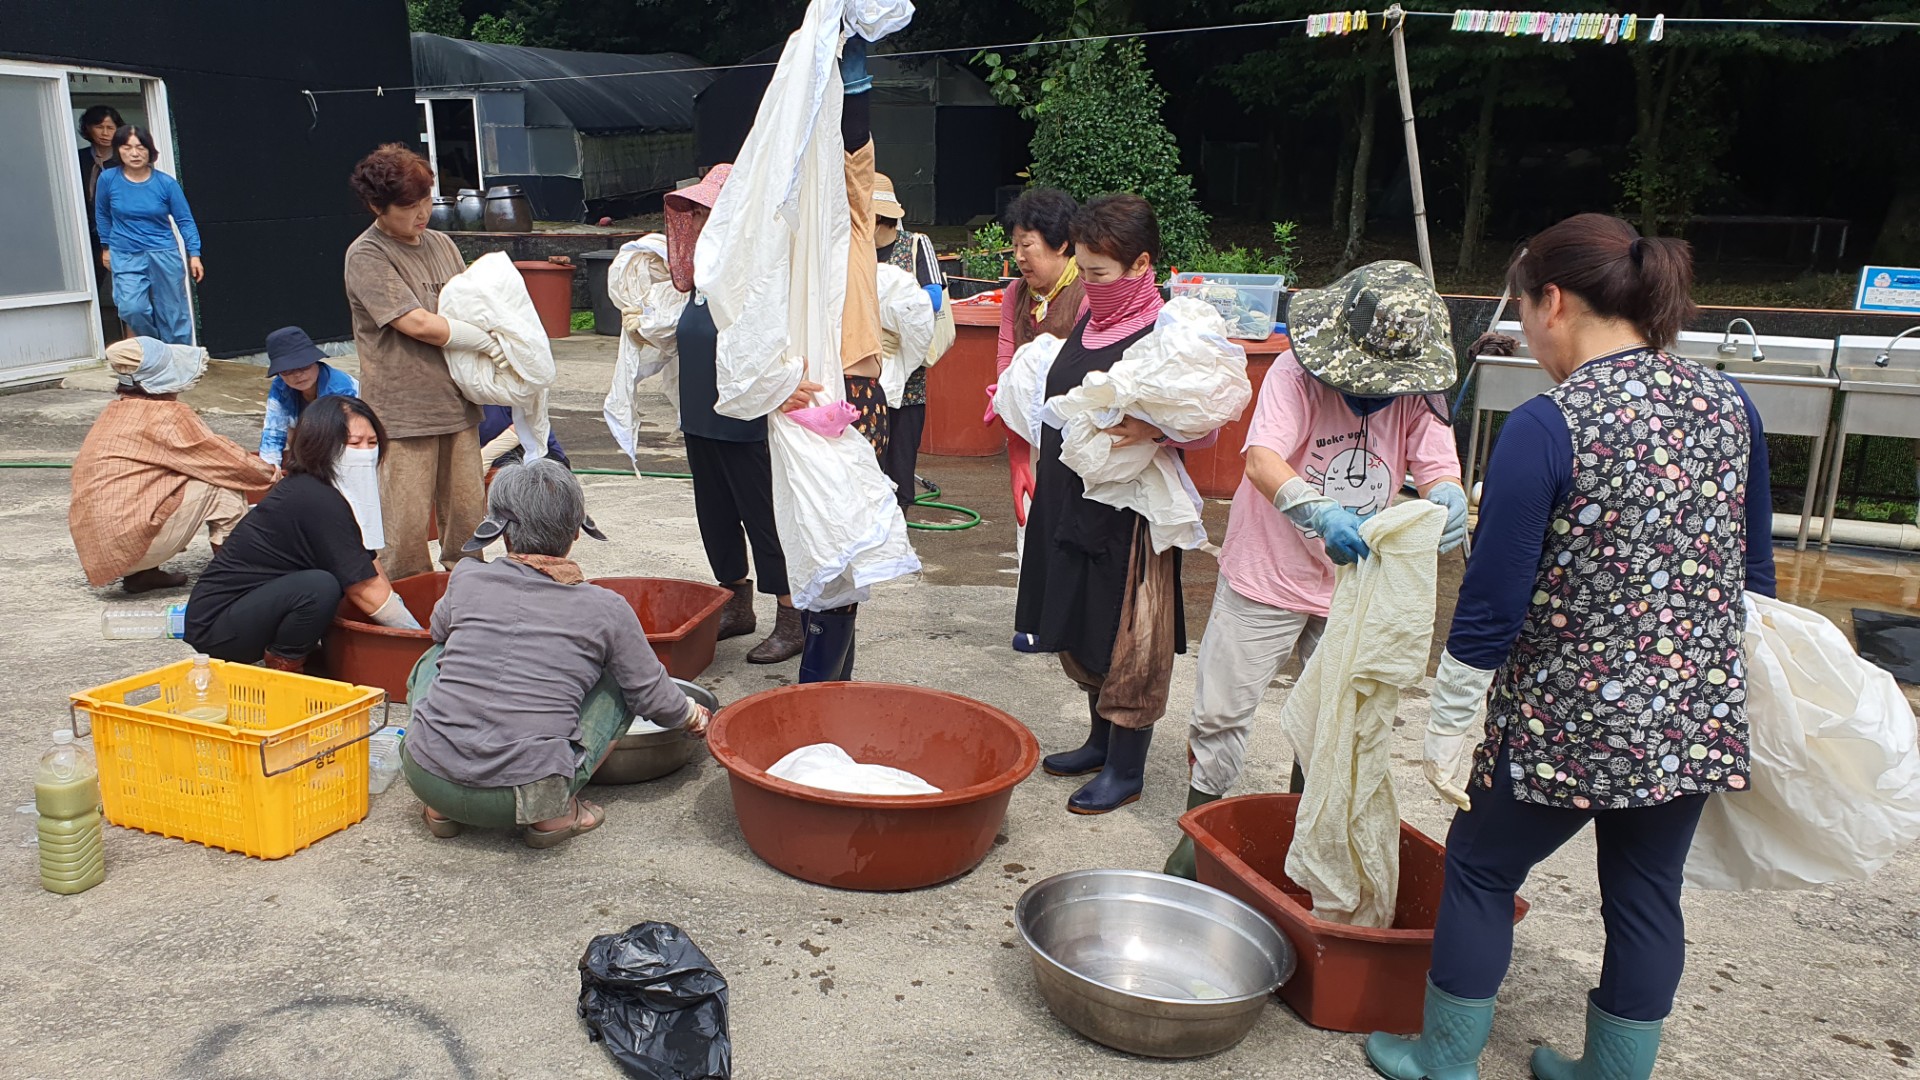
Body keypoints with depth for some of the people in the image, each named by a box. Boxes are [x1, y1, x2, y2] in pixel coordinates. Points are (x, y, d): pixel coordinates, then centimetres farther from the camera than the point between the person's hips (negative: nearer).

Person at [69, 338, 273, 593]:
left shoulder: (115, 410, 13)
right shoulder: (168, 414, -11)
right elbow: (224, 458, -4)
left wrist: (248, 460, 23)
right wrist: (270, 474, 14)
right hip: (130, 539, -8)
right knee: (224, 480, -3)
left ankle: (140, 573, 16)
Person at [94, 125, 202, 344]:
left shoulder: (166, 183, -6)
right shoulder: (107, 179, -3)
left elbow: (185, 221, 0)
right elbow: (102, 215, 13)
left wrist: (194, 254, -7)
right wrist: (107, 247, 18)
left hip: (164, 254, 0)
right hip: (126, 257, 0)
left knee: (172, 313, 5)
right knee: (131, 308, -17)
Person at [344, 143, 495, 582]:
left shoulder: (441, 245, 14)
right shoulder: (366, 257, -7)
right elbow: (419, 324, -14)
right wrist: (489, 341, -8)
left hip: (457, 402, 6)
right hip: (403, 411, -6)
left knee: (468, 513, 11)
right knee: (405, 528, -4)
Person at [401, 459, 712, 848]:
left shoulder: (467, 579, 3)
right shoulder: (606, 609, -1)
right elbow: (653, 697, 8)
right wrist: (694, 716, 28)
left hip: (429, 780, 2)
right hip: (528, 793, -2)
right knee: (615, 683, 18)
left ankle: (442, 808, 19)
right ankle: (552, 810, 5)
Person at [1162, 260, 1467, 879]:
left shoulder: (1416, 393, -8)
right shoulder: (1296, 373, -21)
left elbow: (1440, 470, -18)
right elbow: (1261, 461, -35)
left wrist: (1448, 500, -43)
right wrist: (1320, 514, -54)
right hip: (1267, 574, -4)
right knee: (1223, 710, 3)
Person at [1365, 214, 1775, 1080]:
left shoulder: (1544, 429, -19)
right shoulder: (1729, 405, 0)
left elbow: (1493, 600, -17)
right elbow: (1754, 571, 10)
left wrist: (1451, 725, -7)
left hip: (1571, 723, -6)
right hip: (1701, 716, 6)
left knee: (1479, 868, 14)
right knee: (1646, 895, 18)